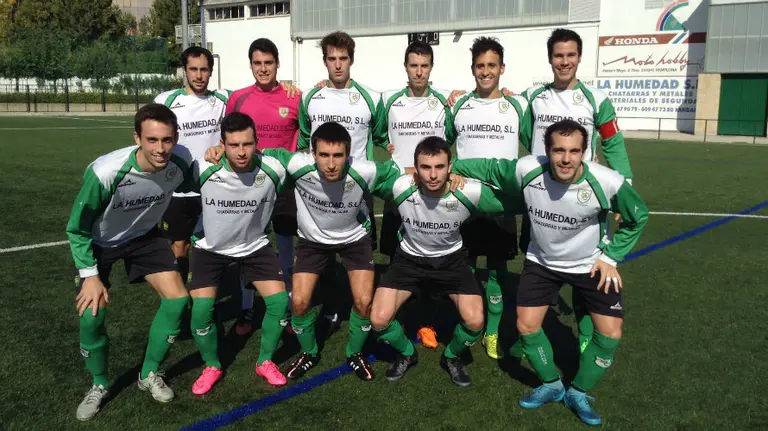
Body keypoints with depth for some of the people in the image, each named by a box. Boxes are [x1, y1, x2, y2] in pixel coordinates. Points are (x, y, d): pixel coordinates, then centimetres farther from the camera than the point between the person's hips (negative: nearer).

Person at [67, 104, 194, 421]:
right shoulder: (105, 172, -37)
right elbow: (77, 228, -21)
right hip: (98, 243, -3)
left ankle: (149, 374, 15)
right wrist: (90, 275, -20)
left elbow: (189, 191, 1)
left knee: (177, 298, -8)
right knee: (90, 313, -15)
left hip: (144, 236, 3)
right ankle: (99, 384, 15)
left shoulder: (182, 161, -27)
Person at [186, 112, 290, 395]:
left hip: (255, 246, 2)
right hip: (210, 247, -1)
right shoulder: (203, 170, -26)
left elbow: (279, 201, 2)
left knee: (279, 300, -9)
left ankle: (265, 362, 17)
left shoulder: (273, 170, -22)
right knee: (201, 310, -12)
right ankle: (212, 367, 17)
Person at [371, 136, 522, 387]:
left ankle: (452, 357, 17)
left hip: (452, 259, 0)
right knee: (379, 319, -14)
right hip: (410, 259, 1)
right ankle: (407, 354, 20)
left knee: (475, 321, -18)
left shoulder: (471, 192, -27)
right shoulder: (400, 188, -27)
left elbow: (511, 204, -10)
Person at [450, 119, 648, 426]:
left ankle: (578, 394, 21)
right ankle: (552, 385, 27)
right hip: (542, 261, 1)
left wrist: (610, 256, -10)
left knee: (610, 333, -5)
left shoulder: (607, 182, -30)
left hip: (592, 263, -1)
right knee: (526, 326, -2)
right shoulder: (527, 170, -28)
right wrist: (450, 167, 0)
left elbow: (638, 217, -10)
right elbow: (490, 169, -6)